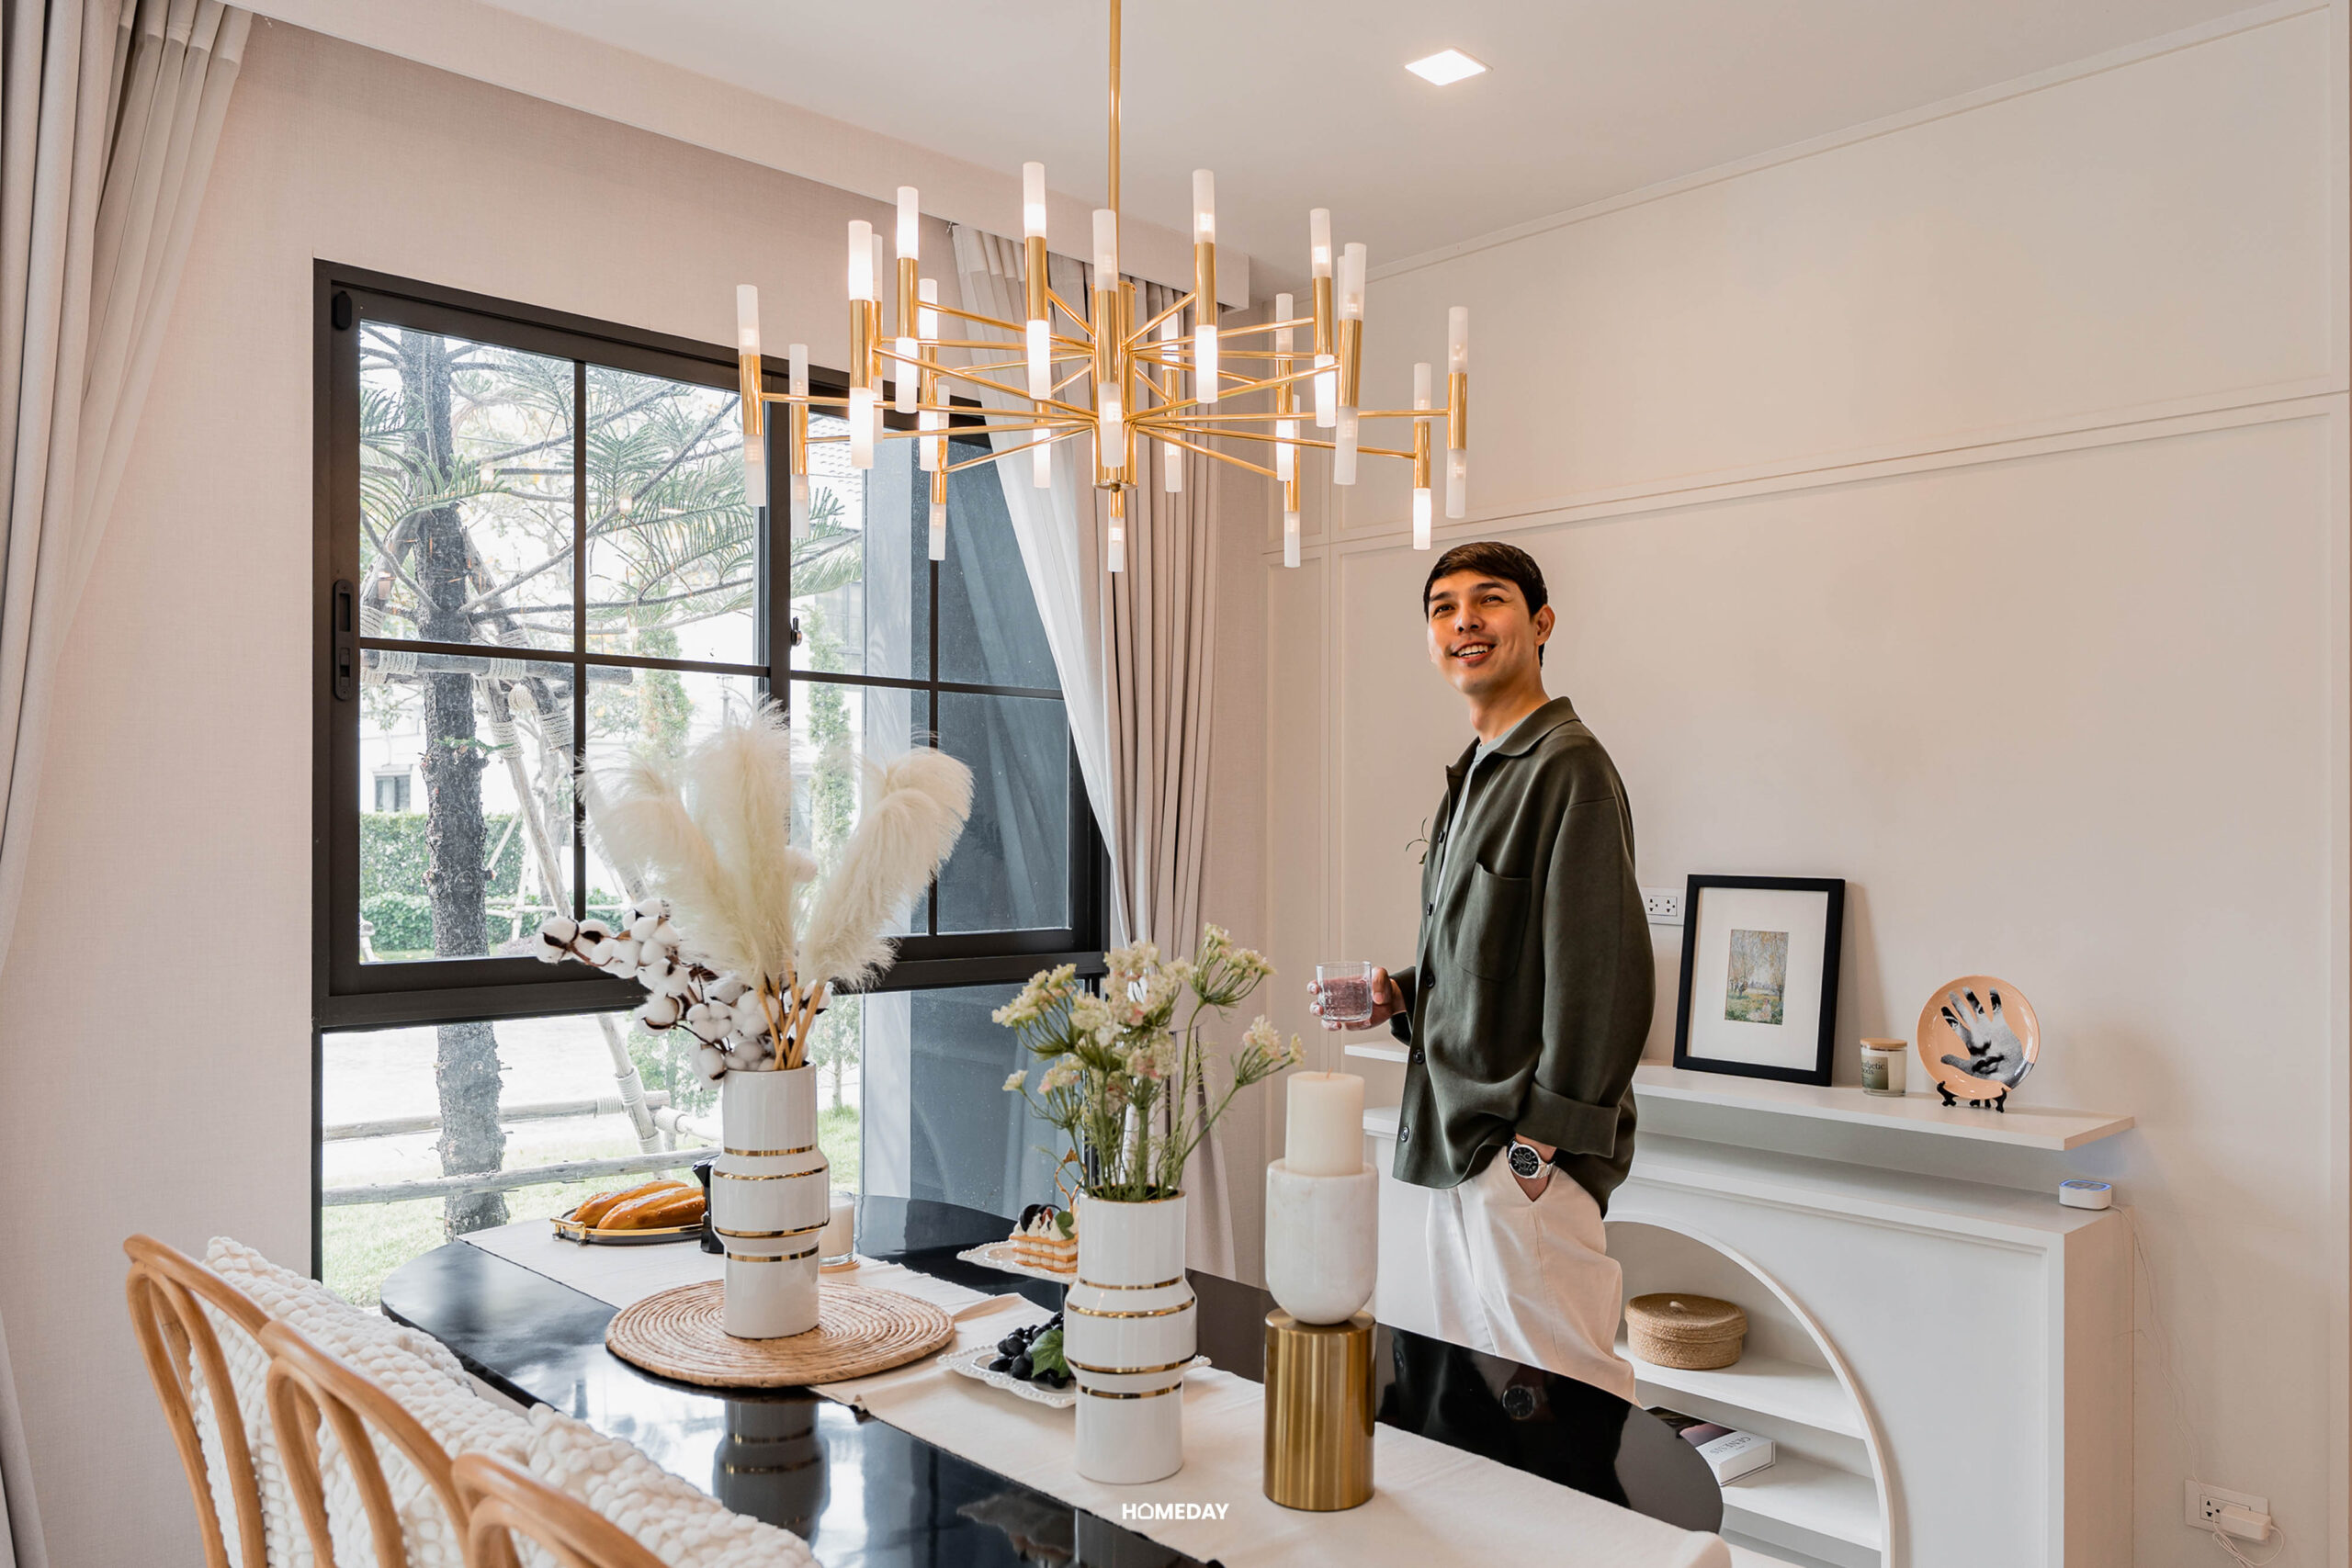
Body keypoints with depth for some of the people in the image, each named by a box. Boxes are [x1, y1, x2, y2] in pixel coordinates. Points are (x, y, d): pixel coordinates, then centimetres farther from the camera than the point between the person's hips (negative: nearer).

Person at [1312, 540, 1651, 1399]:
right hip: (1461, 1138, 9)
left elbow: (1600, 973, -18)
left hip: (1526, 1148, -9)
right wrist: (1400, 995, 7)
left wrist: (1543, 1138, -19)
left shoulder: (1567, 765, -13)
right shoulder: (1477, 774, 17)